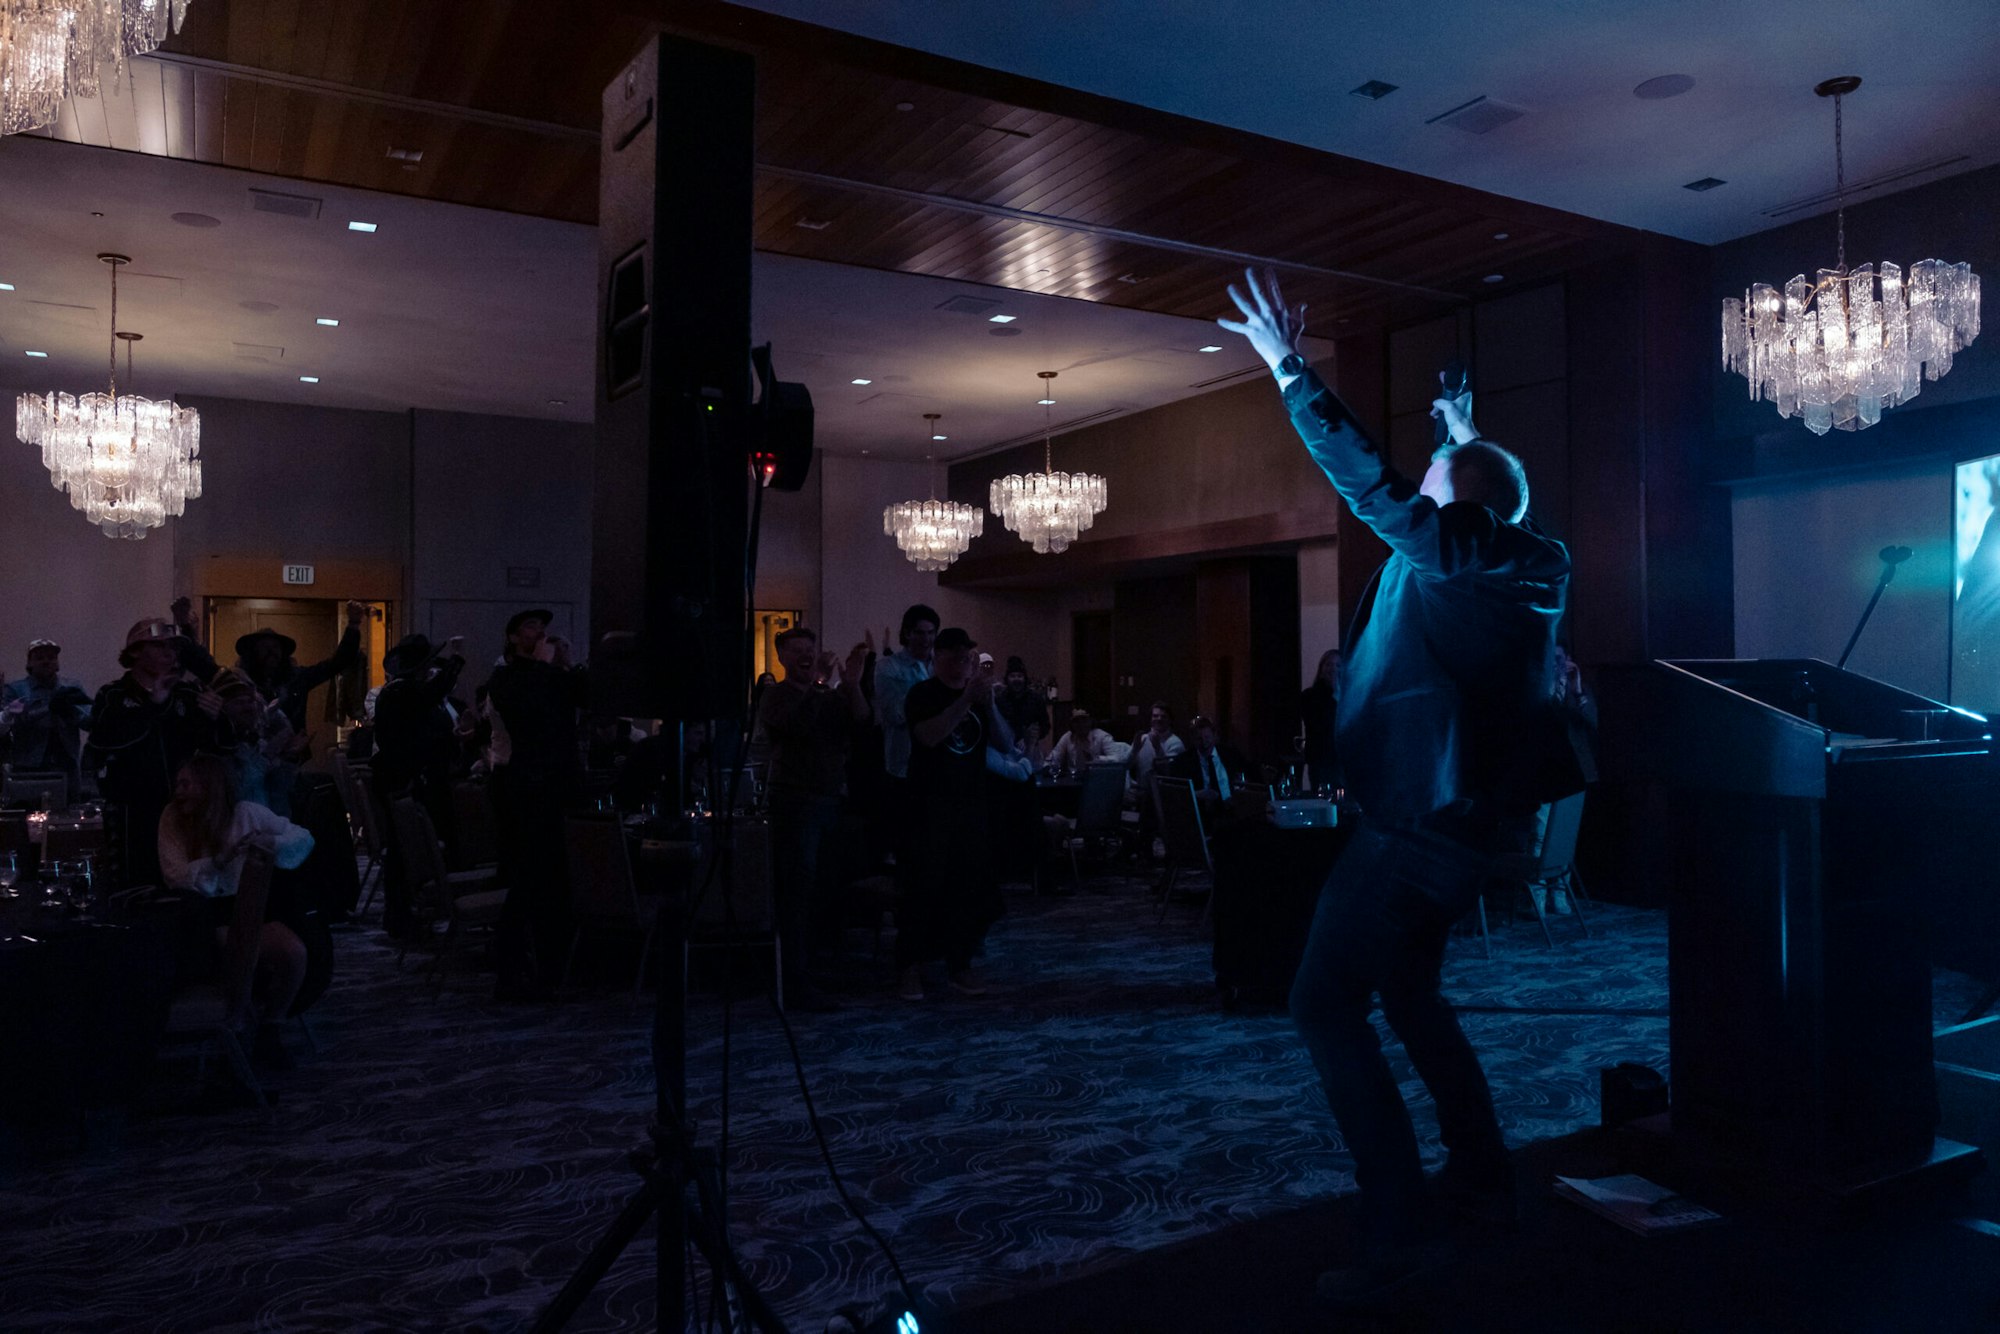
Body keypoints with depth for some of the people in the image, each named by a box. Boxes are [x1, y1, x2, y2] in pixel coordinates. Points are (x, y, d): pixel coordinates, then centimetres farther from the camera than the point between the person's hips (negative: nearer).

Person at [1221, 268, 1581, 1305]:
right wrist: (1469, 440, 46)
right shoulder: (1536, 566, 12)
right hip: (1478, 822, 10)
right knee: (1408, 990, 26)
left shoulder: (1446, 552, -10)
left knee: (1326, 1007, -8)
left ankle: (1399, 1233, -10)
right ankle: (1480, 1162, 35)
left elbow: (1364, 474, -11)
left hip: (1416, 822, -9)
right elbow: (1496, 503, 33)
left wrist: (1289, 368, -3)